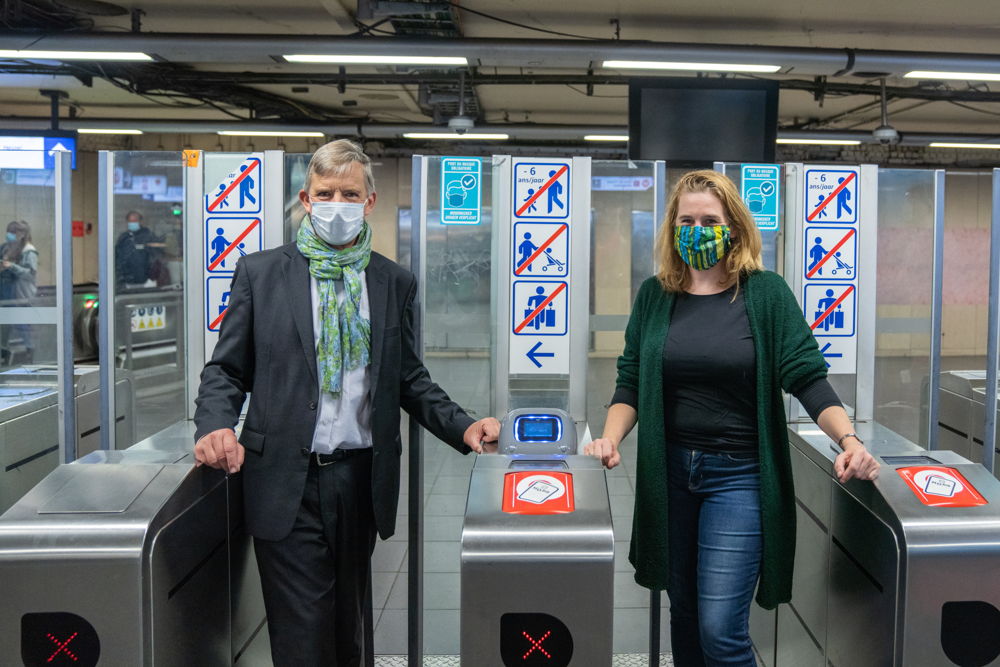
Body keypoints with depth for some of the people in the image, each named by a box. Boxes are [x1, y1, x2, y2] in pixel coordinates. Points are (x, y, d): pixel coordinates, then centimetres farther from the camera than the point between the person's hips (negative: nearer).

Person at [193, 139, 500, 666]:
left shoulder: (396, 283, 7)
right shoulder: (260, 272, 3)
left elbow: (409, 380, 11)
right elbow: (225, 370, 4)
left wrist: (462, 427, -5)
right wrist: (216, 426, -15)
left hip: (362, 478, 2)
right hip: (286, 482, -2)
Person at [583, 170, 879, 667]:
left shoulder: (766, 293, -4)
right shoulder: (654, 296, 4)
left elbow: (807, 377, -7)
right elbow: (631, 382, 5)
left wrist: (848, 439, -21)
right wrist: (610, 438, -10)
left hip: (738, 474, -3)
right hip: (669, 471, 4)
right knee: (684, 612, 16)